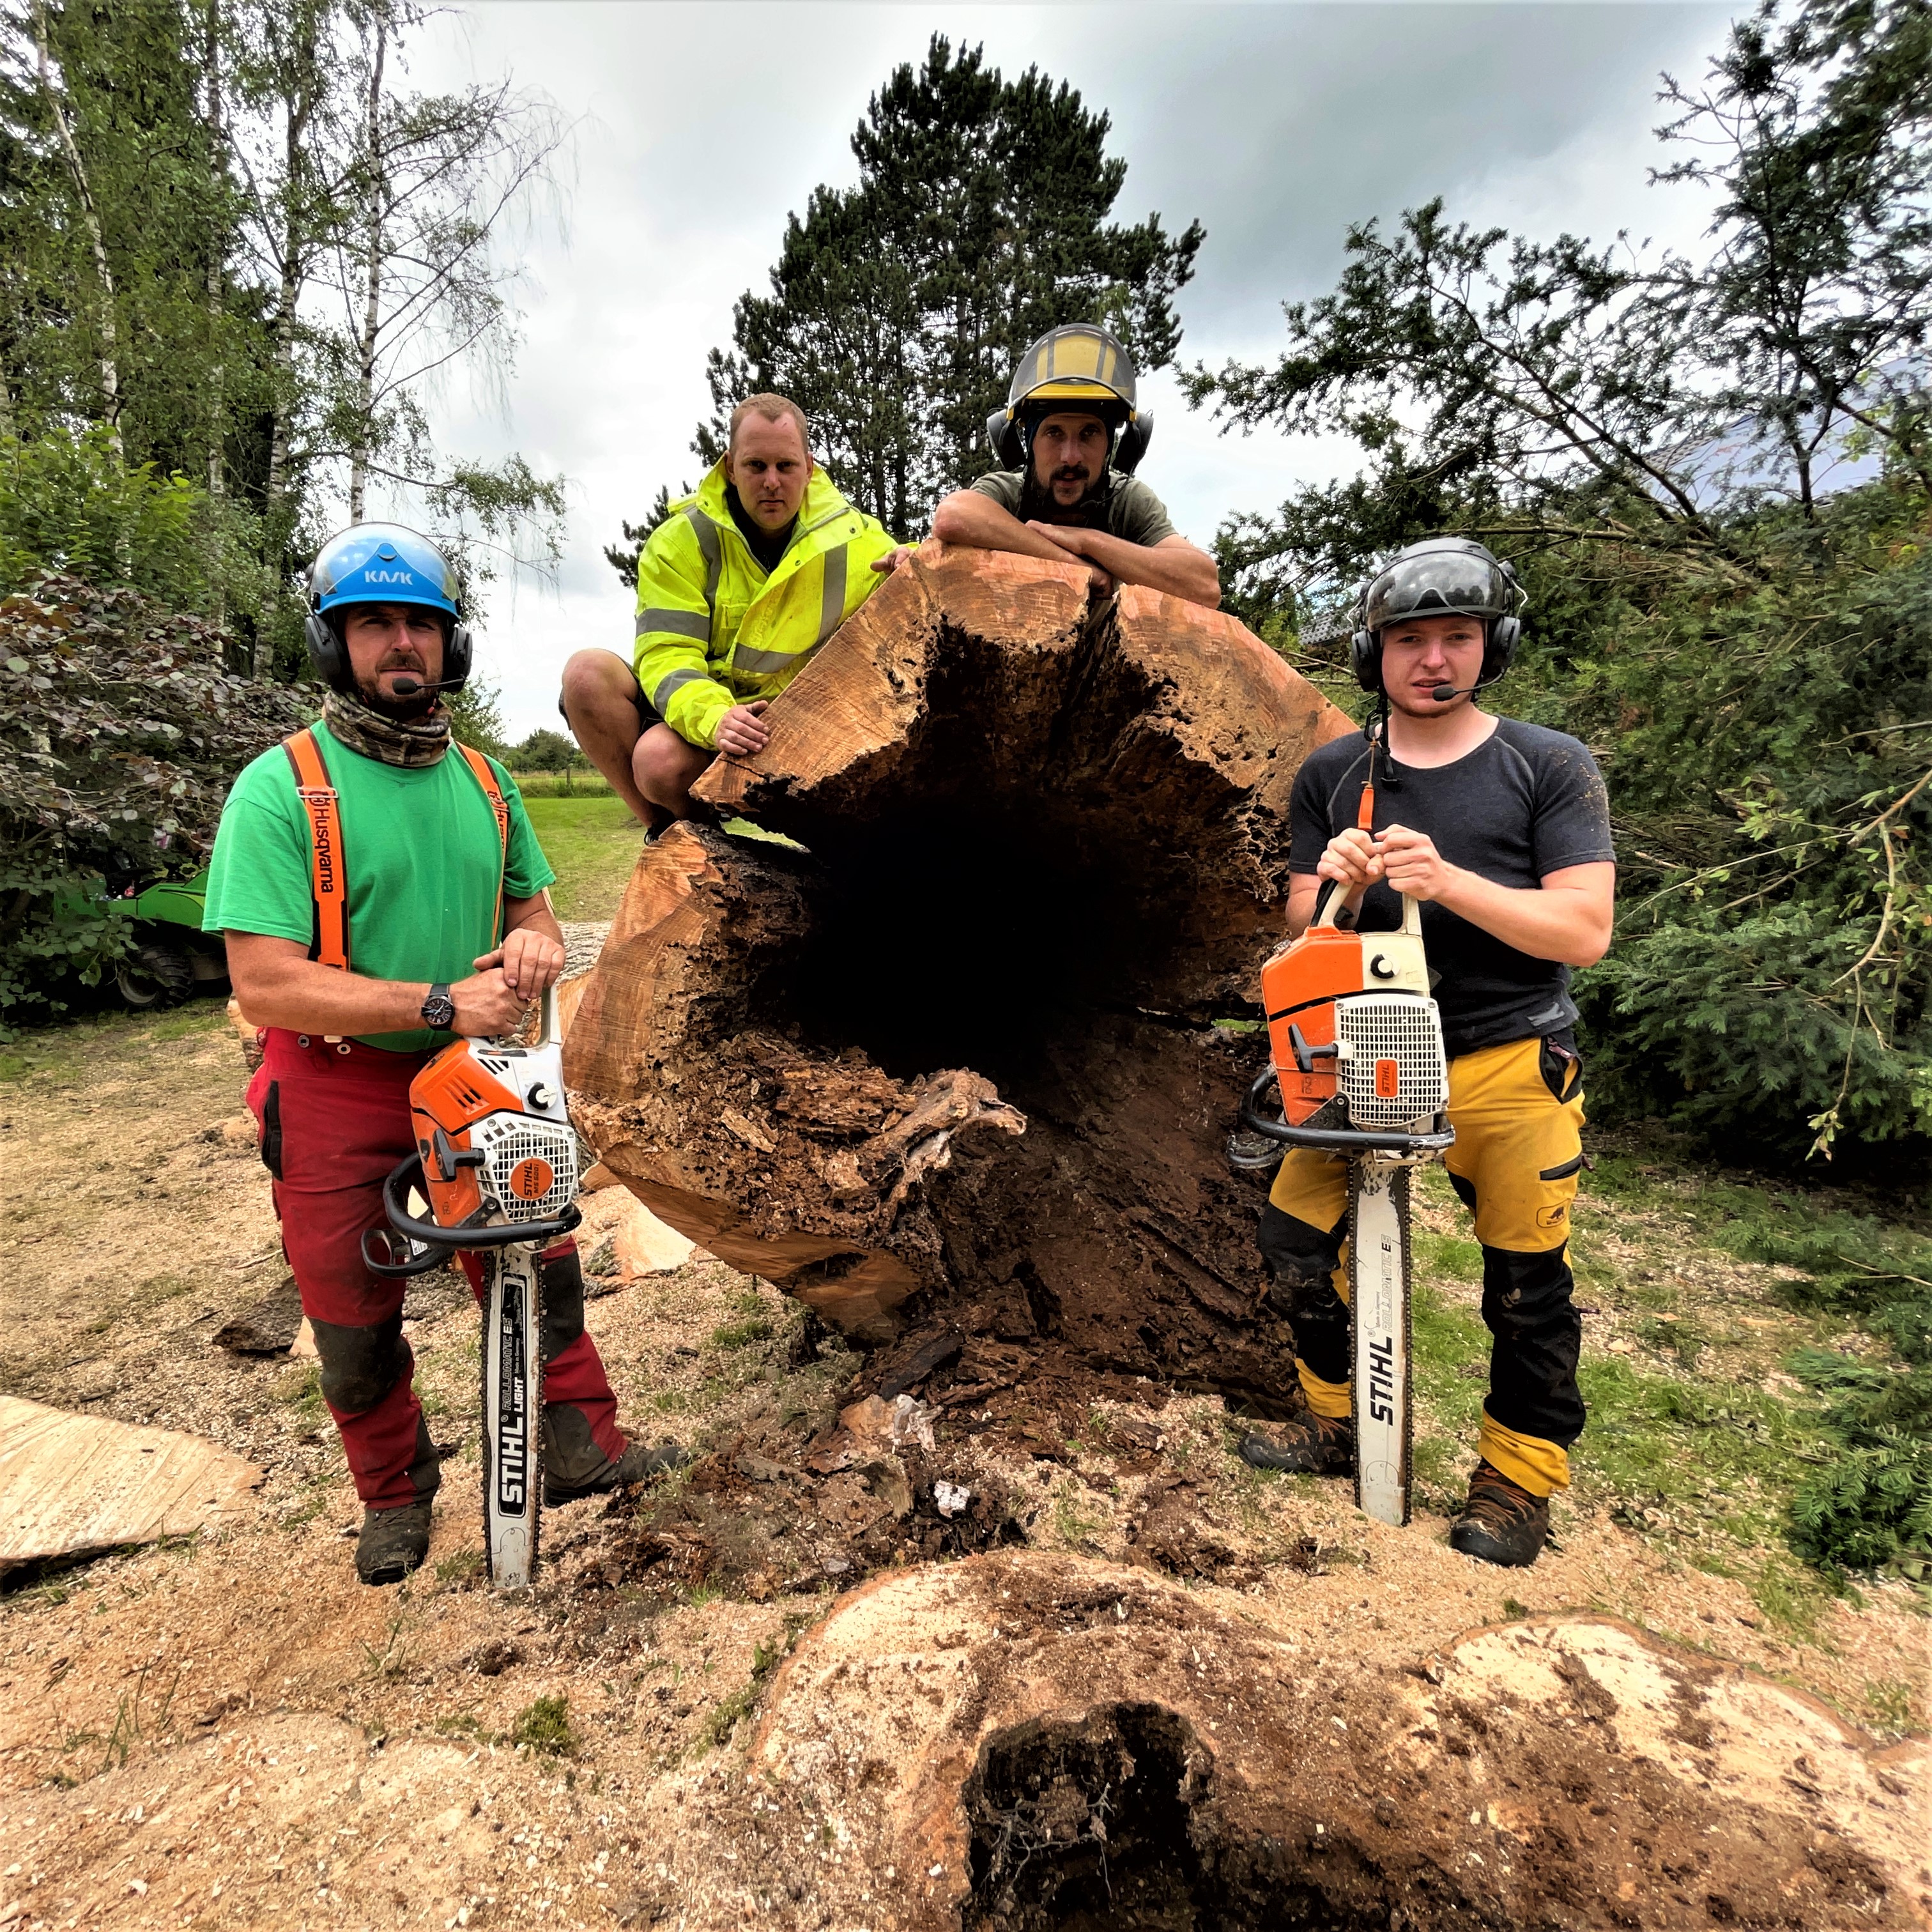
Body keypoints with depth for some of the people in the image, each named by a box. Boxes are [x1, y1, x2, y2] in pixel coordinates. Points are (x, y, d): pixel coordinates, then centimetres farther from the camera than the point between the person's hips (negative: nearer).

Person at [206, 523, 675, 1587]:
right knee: (355, 1320, 13)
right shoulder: (282, 788, -16)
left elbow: (532, 905, 13)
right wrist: (444, 1003, -27)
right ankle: (394, 1492, 36)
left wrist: (535, 941, -12)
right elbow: (266, 984, -22)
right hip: (337, 1096, -3)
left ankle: (581, 1443, 29)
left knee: (539, 1269, 10)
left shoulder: (483, 781, 3)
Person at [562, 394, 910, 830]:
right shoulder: (680, 541, -5)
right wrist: (713, 716, -37)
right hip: (693, 710, 3)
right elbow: (666, 655, -15)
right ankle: (667, 835, -12)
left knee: (663, 759, -34)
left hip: (782, 727, -3)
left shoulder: (855, 540, -2)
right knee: (587, 673, -25)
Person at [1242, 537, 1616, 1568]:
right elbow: (1304, 932, 4)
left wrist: (1447, 881, -26)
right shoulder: (1330, 777, 5)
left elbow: (1584, 931, -12)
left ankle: (1519, 1476, 28)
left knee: (1527, 1282, 5)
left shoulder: (1550, 767, -3)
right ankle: (1341, 1421, 25)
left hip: (1509, 1061, -2)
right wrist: (1339, 886, -20)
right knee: (1295, 1239, 1)